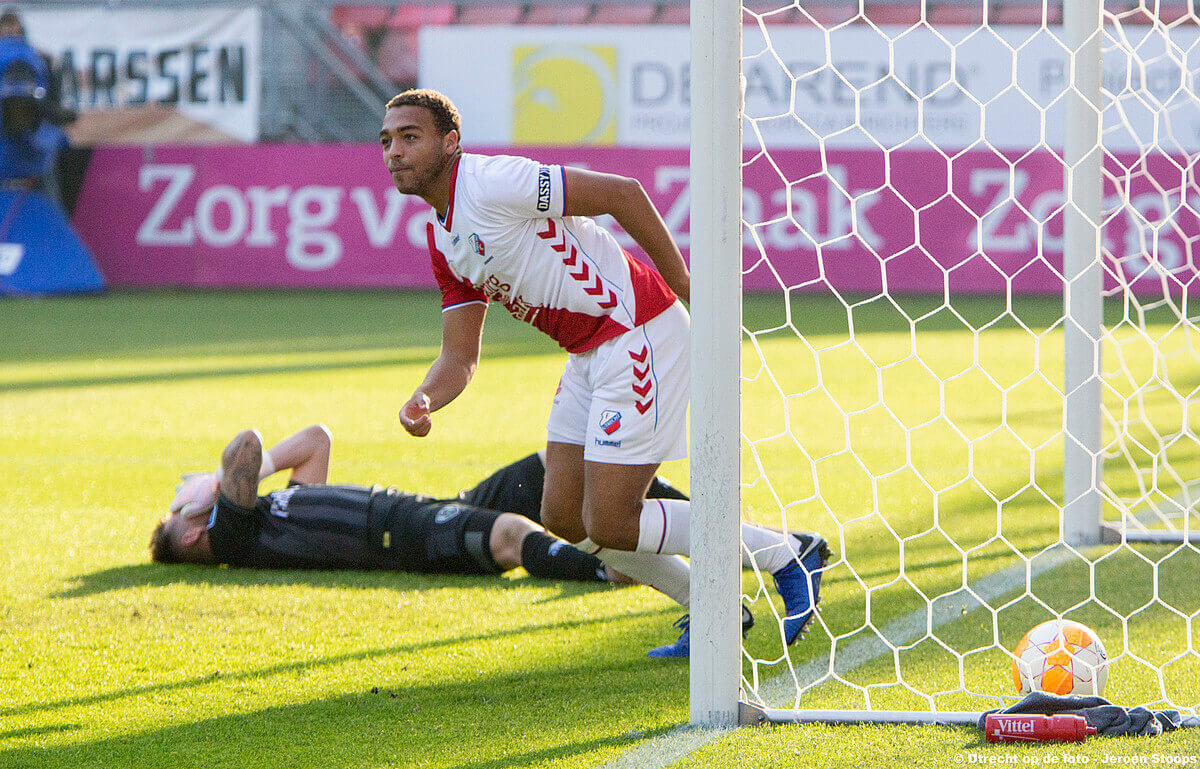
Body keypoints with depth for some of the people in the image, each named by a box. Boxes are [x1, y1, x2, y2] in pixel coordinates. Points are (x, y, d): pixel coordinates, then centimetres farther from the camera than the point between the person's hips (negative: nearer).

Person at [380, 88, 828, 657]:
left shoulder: (491, 183, -18)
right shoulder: (442, 242, 11)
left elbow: (622, 192, -19)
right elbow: (460, 357, 12)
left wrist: (686, 289, -15)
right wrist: (423, 401, -11)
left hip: (639, 336, -10)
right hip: (590, 354, 10)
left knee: (610, 525, -11)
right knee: (562, 516, 8)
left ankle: (787, 554, 3)